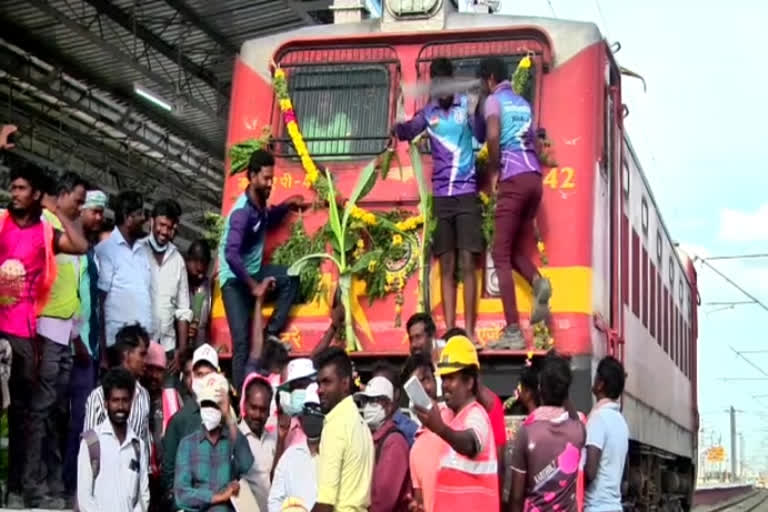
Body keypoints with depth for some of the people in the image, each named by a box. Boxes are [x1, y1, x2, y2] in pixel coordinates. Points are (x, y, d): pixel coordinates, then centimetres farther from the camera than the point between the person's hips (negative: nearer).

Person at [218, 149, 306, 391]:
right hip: (235, 279, -8)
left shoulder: (259, 203, 1)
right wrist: (252, 285, -29)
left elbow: (267, 221, 28)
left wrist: (286, 205, 13)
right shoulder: (242, 211, -25)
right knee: (242, 340, -14)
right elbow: (231, 255, -35)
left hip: (252, 271, 8)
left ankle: (271, 333, -1)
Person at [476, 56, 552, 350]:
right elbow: (533, 142, 20)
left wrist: (493, 171, -3)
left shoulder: (493, 100, 3)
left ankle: (513, 332, -10)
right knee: (515, 249, 19)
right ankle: (538, 282, -13)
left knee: (501, 255, -3)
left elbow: (492, 135, -15)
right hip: (535, 177, 7)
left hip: (514, 179, -7)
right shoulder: (523, 103, 24)